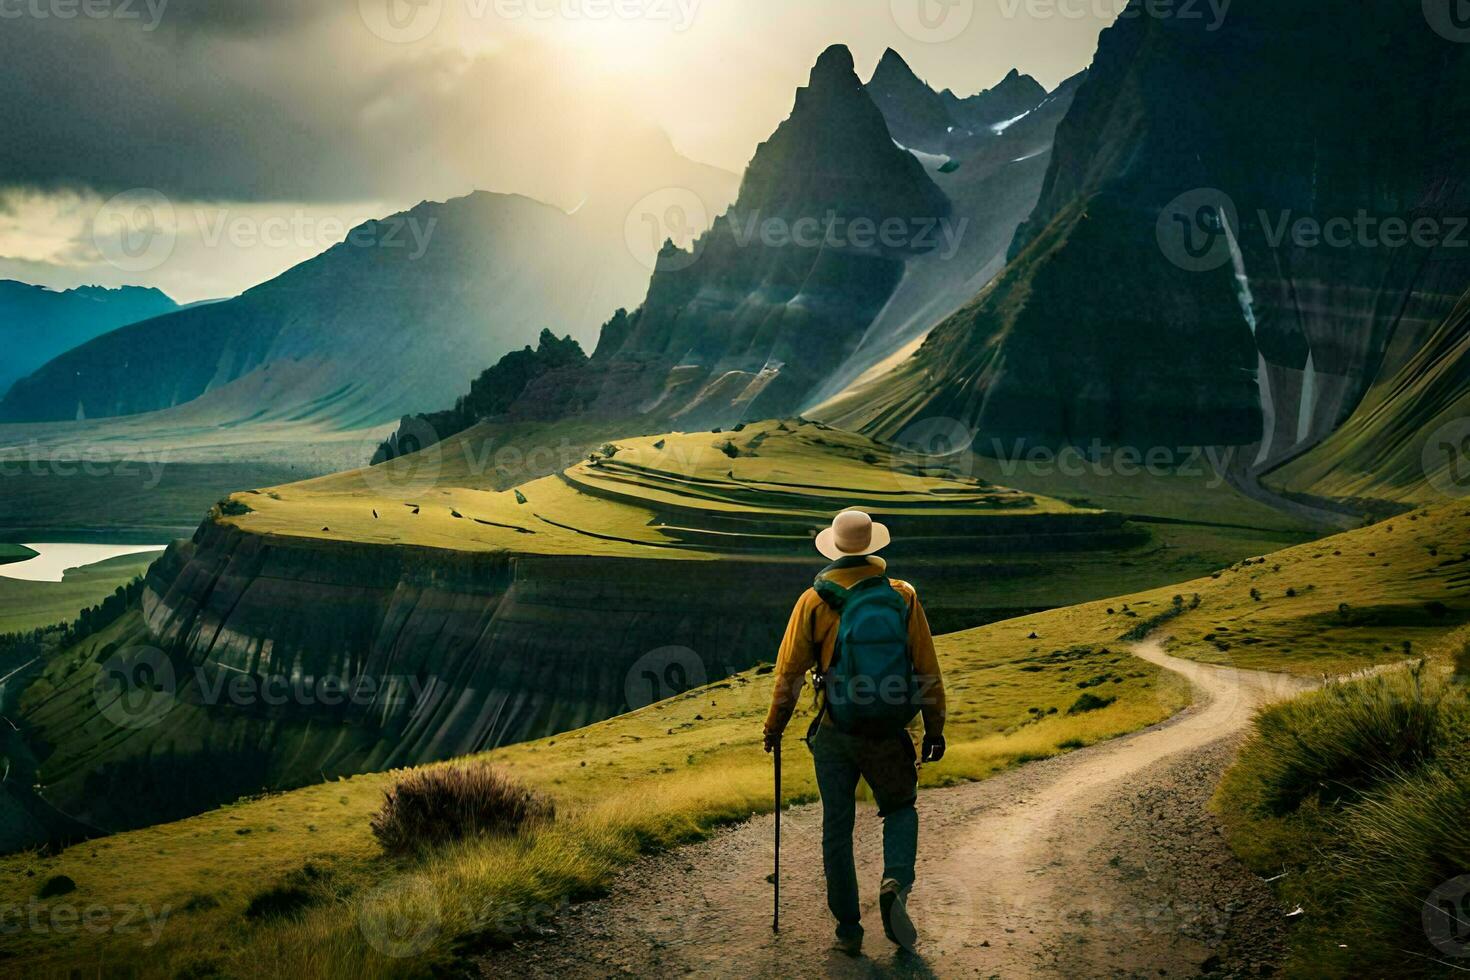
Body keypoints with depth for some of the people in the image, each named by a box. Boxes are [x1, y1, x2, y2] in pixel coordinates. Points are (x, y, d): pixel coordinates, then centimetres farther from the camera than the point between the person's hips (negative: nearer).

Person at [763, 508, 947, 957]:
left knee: (837, 829, 11)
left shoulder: (814, 600, -4)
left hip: (833, 732, 0)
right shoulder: (903, 597, -2)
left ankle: (848, 930, 13)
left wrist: (774, 726, 11)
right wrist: (935, 728, 8)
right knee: (900, 809, 21)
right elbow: (927, 669, -1)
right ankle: (896, 882, -6)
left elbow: (789, 671, -2)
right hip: (887, 733, 0)